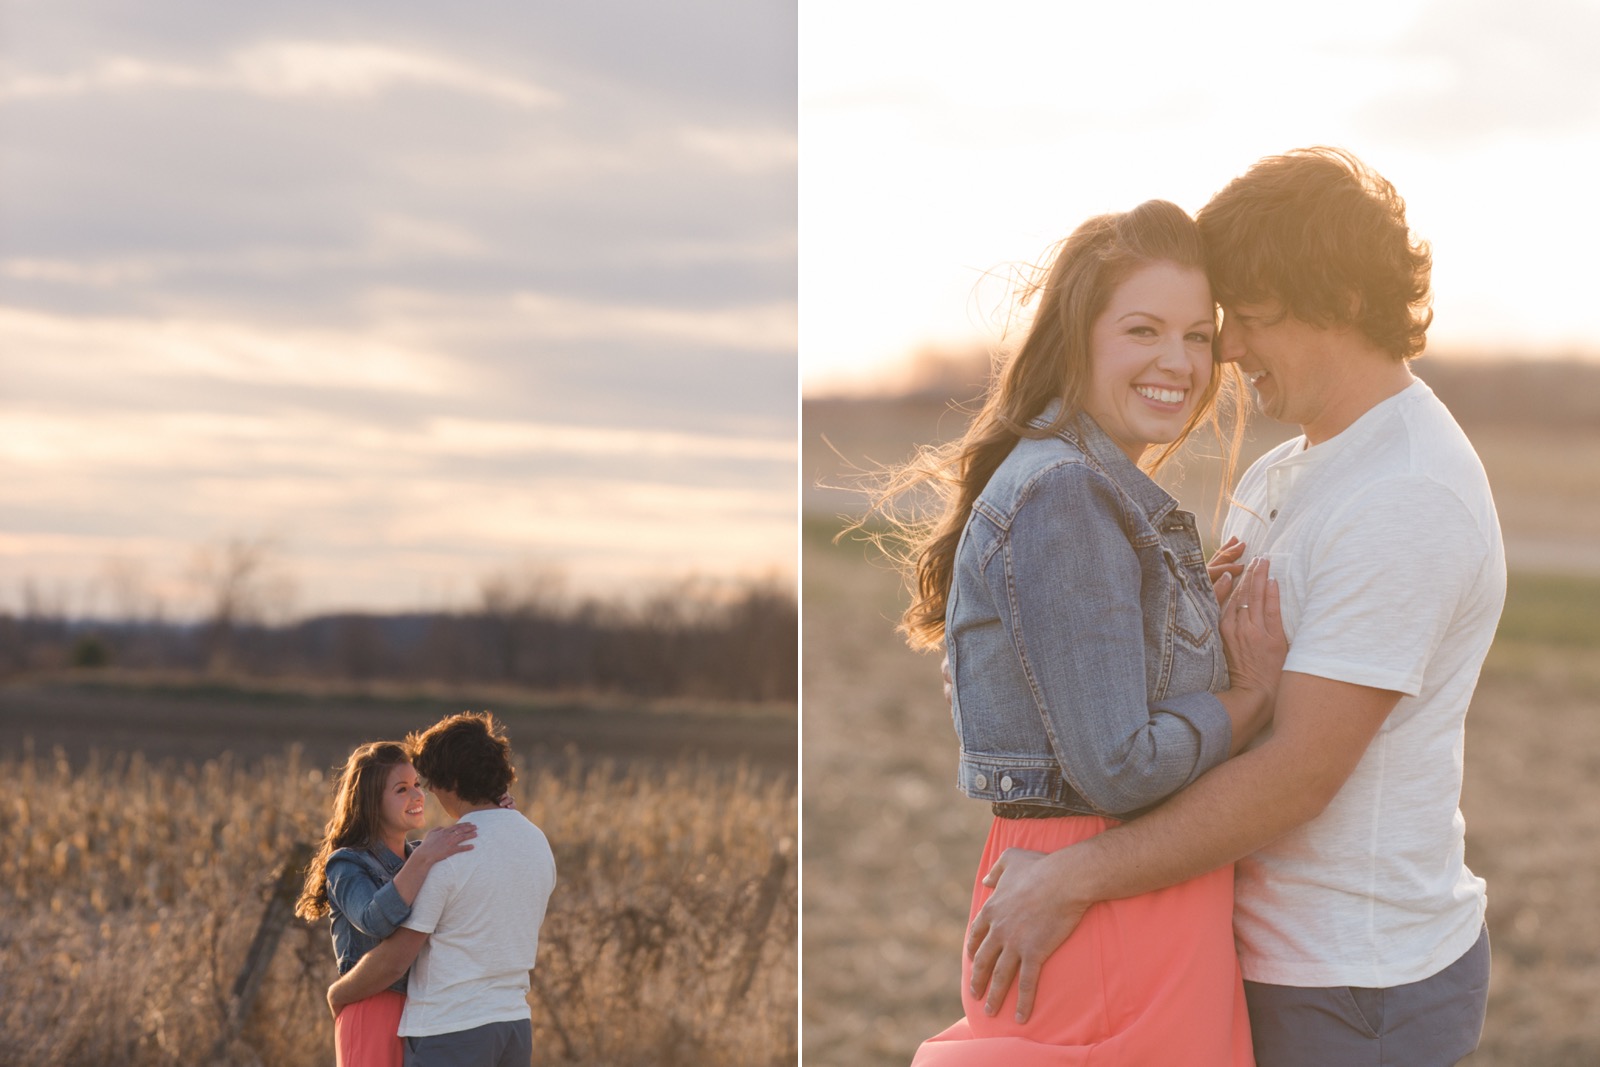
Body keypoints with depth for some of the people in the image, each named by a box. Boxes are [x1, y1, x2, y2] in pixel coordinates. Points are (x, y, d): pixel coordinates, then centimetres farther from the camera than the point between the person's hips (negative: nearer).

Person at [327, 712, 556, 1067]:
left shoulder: (443, 855, -15)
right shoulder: (538, 843, 7)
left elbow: (393, 959, -13)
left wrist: (338, 994, 4)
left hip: (449, 1029, -7)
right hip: (516, 1023, 7)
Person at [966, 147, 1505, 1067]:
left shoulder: (1403, 501, -18)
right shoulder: (1279, 477, 12)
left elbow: (1300, 771, -22)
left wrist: (1074, 878, -20)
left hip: (1361, 987, -8)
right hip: (1285, 955, 8)